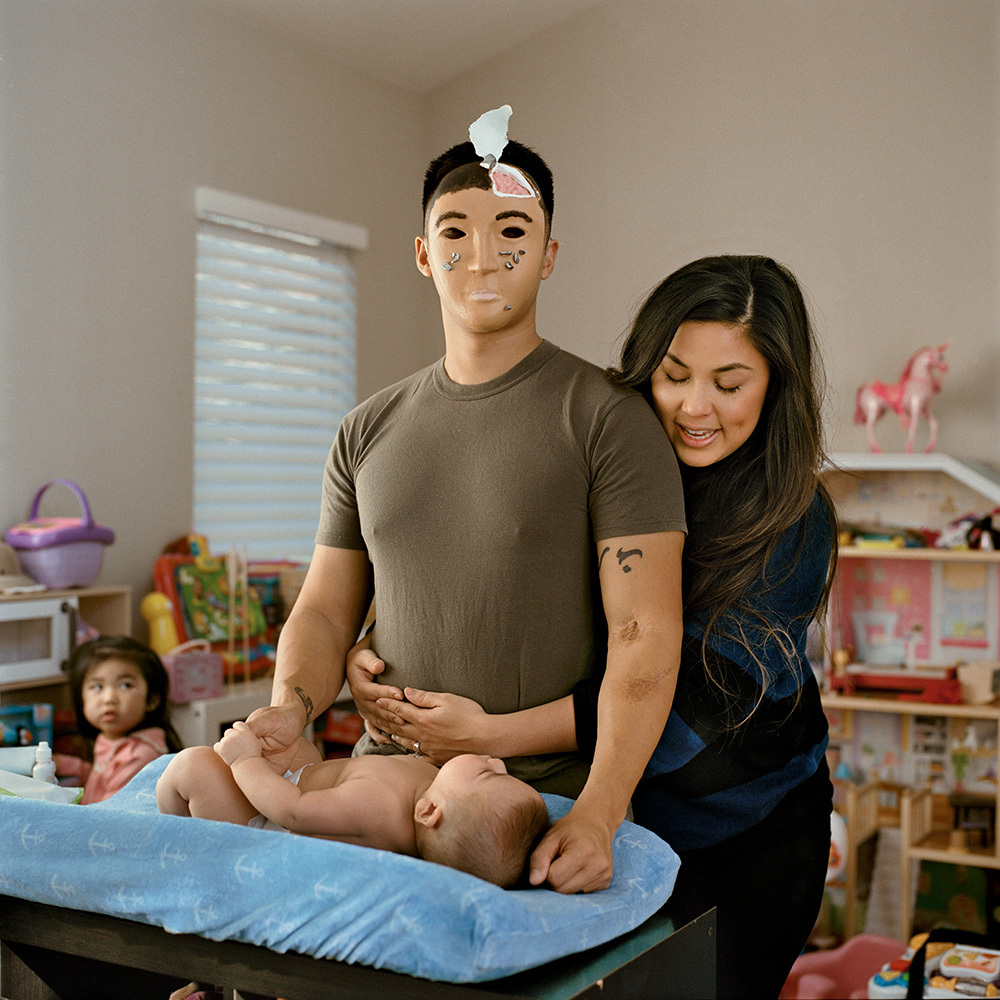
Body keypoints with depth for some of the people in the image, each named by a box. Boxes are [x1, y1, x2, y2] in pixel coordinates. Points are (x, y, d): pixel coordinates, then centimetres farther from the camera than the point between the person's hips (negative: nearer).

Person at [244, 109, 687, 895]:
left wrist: (598, 812, -21)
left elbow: (645, 635, -10)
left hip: (553, 804, -3)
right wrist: (289, 709, -6)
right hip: (385, 791, 4)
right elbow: (326, 609, 14)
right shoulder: (370, 431, 12)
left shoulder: (608, 417, -4)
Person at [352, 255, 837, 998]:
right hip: (617, 815, 2)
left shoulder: (796, 522, -17)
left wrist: (488, 733, -33)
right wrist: (374, 655, -21)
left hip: (752, 834, -2)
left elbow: (689, 705, -26)